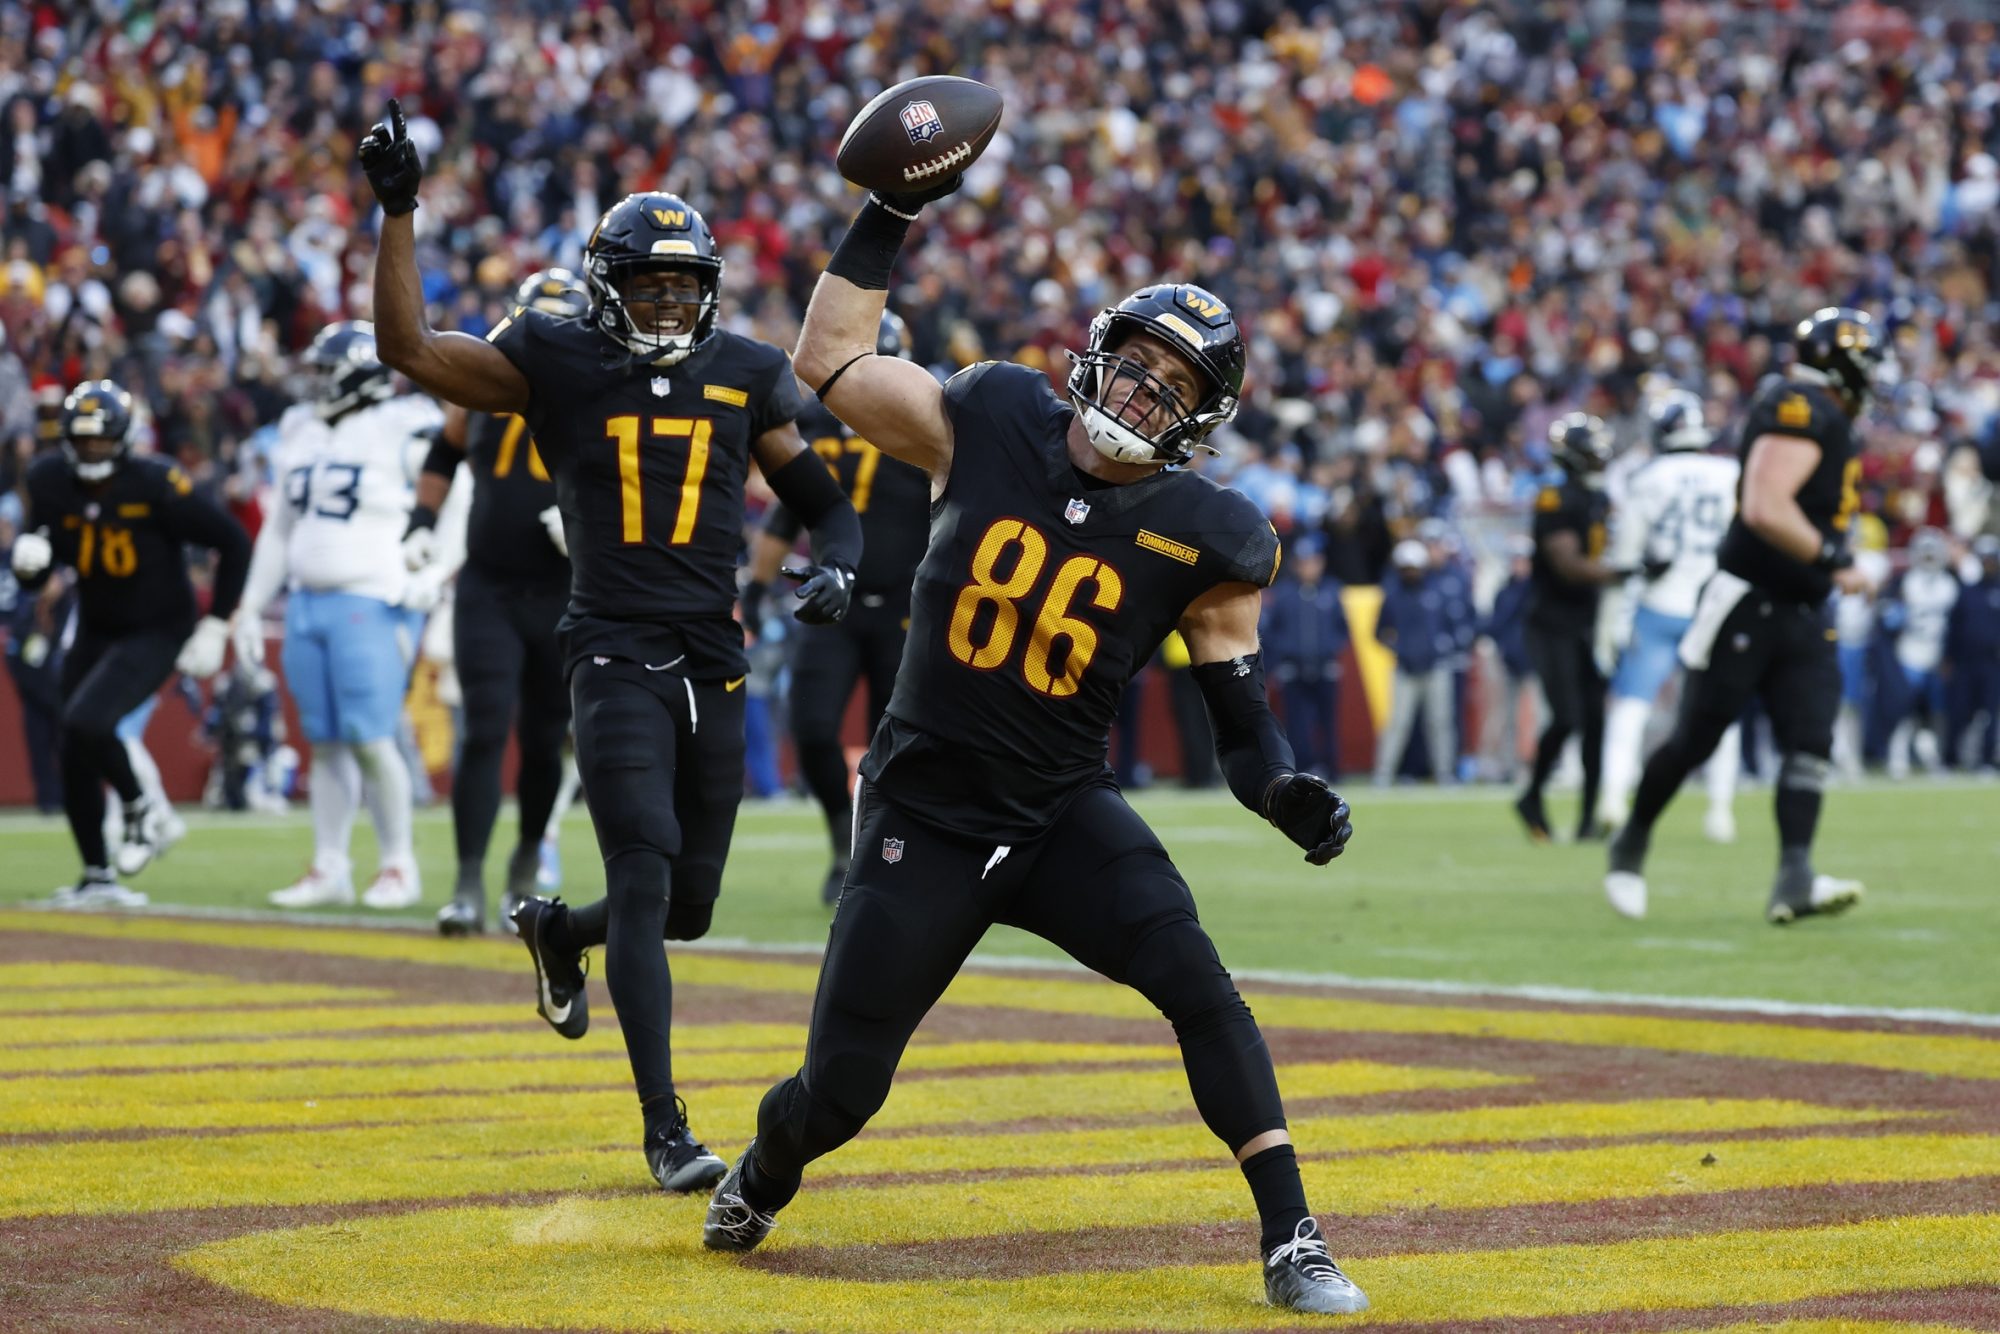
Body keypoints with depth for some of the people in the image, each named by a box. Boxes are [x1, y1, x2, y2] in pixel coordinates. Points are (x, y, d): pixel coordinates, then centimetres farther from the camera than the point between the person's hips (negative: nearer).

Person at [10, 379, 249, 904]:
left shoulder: (156, 486, -23)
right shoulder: (51, 482, -9)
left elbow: (234, 543, -14)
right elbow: (32, 579, 1)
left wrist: (215, 627, -13)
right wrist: (27, 561, -24)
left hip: (158, 632, -6)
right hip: (94, 632, 6)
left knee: (86, 722, -26)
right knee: (76, 761, 6)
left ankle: (142, 809, 0)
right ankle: (97, 878, 22)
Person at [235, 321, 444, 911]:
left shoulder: (405, 433, -7)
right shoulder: (301, 434, 14)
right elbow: (280, 529, 21)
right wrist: (252, 608, 20)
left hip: (371, 605, -6)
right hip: (307, 603, 6)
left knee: (371, 740, -9)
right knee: (326, 745, 8)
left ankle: (399, 866, 3)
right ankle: (330, 869, 13)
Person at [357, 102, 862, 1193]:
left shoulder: (745, 377, 8)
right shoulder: (556, 364, 0)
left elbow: (821, 501, 16)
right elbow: (409, 348, -7)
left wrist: (835, 568, -5)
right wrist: (397, 212, -15)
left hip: (713, 663, 4)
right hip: (615, 657, -4)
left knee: (688, 906, 10)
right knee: (645, 873, -16)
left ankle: (555, 931, 45)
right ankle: (665, 1129, -13)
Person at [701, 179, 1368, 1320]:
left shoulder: (1203, 538, -8)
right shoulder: (989, 424, -7)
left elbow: (1242, 718, -3)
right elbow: (831, 360, -1)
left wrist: (1291, 795, -23)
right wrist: (891, 213, -6)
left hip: (1065, 814, 0)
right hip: (924, 817, 0)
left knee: (1199, 985, -24)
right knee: (840, 1093, 1)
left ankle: (1292, 1244, -18)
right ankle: (763, 1174, 38)